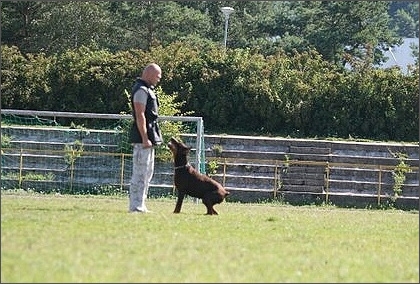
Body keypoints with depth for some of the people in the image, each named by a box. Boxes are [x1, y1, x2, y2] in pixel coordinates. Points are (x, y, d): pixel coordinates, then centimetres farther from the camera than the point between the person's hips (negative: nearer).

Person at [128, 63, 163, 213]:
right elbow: (140, 116, -20)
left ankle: (140, 205, 18)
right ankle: (136, 206, -9)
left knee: (147, 172, 14)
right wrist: (145, 139, -23)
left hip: (149, 137, 11)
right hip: (142, 138, -11)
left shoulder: (148, 89, 19)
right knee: (140, 173, -9)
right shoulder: (141, 90, -14)